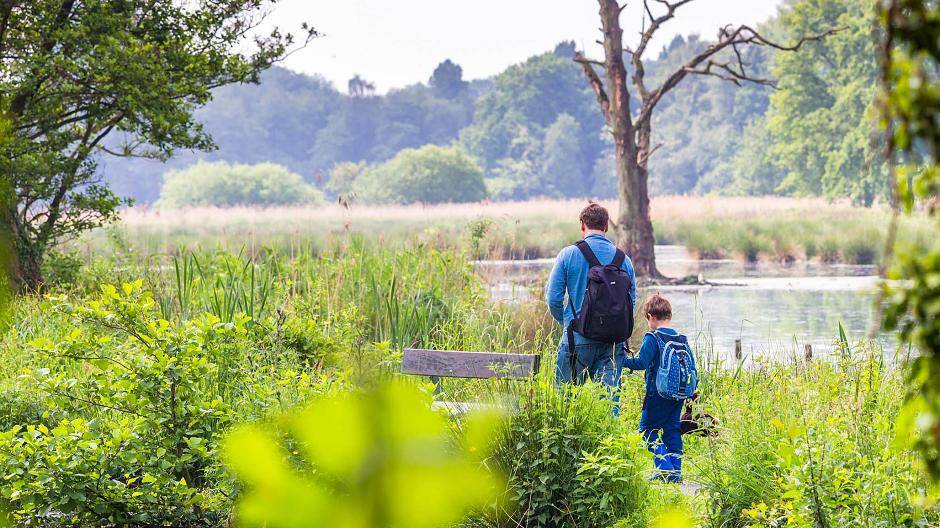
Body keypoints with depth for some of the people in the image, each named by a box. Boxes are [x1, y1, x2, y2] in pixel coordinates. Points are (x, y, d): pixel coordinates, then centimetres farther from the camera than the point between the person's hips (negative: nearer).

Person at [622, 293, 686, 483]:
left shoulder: (652, 338, -11)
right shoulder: (680, 338, 9)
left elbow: (641, 362, -18)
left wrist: (623, 361, -3)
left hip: (657, 394, -7)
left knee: (648, 429, 1)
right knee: (672, 430, 12)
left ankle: (665, 468, -12)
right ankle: (676, 471, 9)